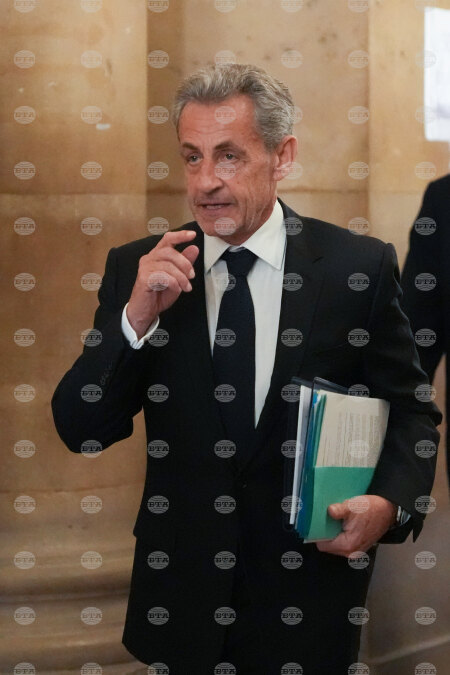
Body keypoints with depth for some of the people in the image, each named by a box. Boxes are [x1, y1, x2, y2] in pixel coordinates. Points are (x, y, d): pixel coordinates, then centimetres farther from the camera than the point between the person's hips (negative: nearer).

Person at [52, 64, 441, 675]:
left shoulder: (360, 267, -8)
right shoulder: (136, 270, -3)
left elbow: (411, 411, 2)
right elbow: (80, 433, -6)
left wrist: (390, 502, -17)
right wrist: (137, 318, -21)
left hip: (311, 582, -1)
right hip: (181, 581, 2)